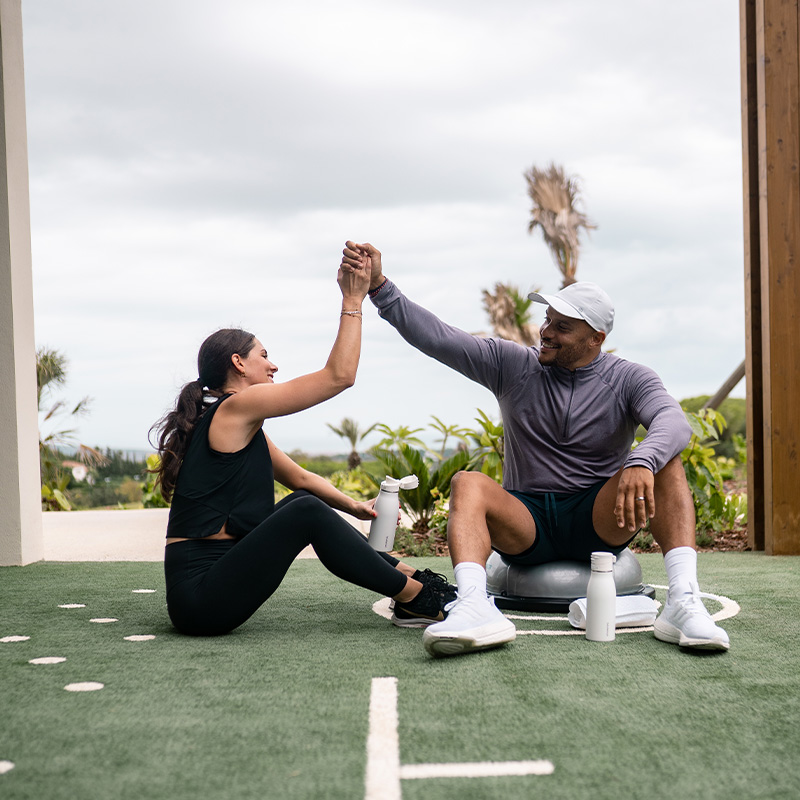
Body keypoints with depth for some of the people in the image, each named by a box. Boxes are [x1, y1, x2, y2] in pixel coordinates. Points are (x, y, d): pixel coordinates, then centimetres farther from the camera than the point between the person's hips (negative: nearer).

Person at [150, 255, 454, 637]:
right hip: (200, 596, -10)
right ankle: (416, 599, -10)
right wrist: (352, 300, -4)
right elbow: (338, 376, -11)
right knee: (307, 512, -19)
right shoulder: (236, 408, -10)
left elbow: (300, 478, 25)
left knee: (305, 503, 12)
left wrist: (354, 507, 14)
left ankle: (409, 575, 11)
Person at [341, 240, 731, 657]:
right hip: (526, 521, 1)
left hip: (598, 521, -1)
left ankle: (683, 601, -39)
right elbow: (436, 337, -3)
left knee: (663, 462, -25)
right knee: (467, 483, -28)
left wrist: (641, 463, -44)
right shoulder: (513, 364, 4)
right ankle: (475, 608, -52)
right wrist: (379, 286, -14)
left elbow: (674, 423, -21)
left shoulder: (628, 379, -1)